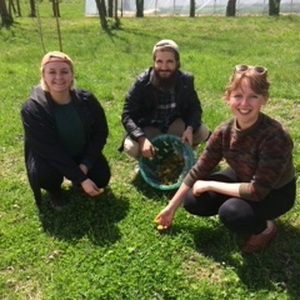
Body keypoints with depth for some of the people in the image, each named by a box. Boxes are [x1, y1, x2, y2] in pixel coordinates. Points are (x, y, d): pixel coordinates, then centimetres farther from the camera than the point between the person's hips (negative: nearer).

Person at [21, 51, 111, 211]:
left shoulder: (86, 99, -16)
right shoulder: (32, 109, -26)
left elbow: (101, 133, -7)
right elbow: (50, 150, -28)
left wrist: (84, 165, -19)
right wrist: (81, 179, -29)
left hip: (83, 154, 3)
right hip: (49, 158, -3)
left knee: (101, 179, -15)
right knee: (44, 173, -32)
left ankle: (76, 176, 21)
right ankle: (54, 192, 6)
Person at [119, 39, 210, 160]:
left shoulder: (186, 80, -13)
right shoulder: (141, 83, -22)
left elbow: (195, 108, -4)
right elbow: (127, 116, -22)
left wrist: (190, 128, -27)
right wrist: (142, 139, -40)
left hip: (174, 125, 3)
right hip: (148, 129, -2)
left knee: (203, 131, -21)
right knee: (131, 147, -31)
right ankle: (146, 160, 7)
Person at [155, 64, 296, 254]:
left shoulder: (275, 137, -36)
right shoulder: (224, 132, -18)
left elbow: (257, 190, -34)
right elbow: (199, 170, -8)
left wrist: (209, 185, -24)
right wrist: (171, 207, -1)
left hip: (275, 192, -5)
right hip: (241, 178, 6)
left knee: (231, 213, -32)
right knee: (193, 202, -9)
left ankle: (266, 226, 0)